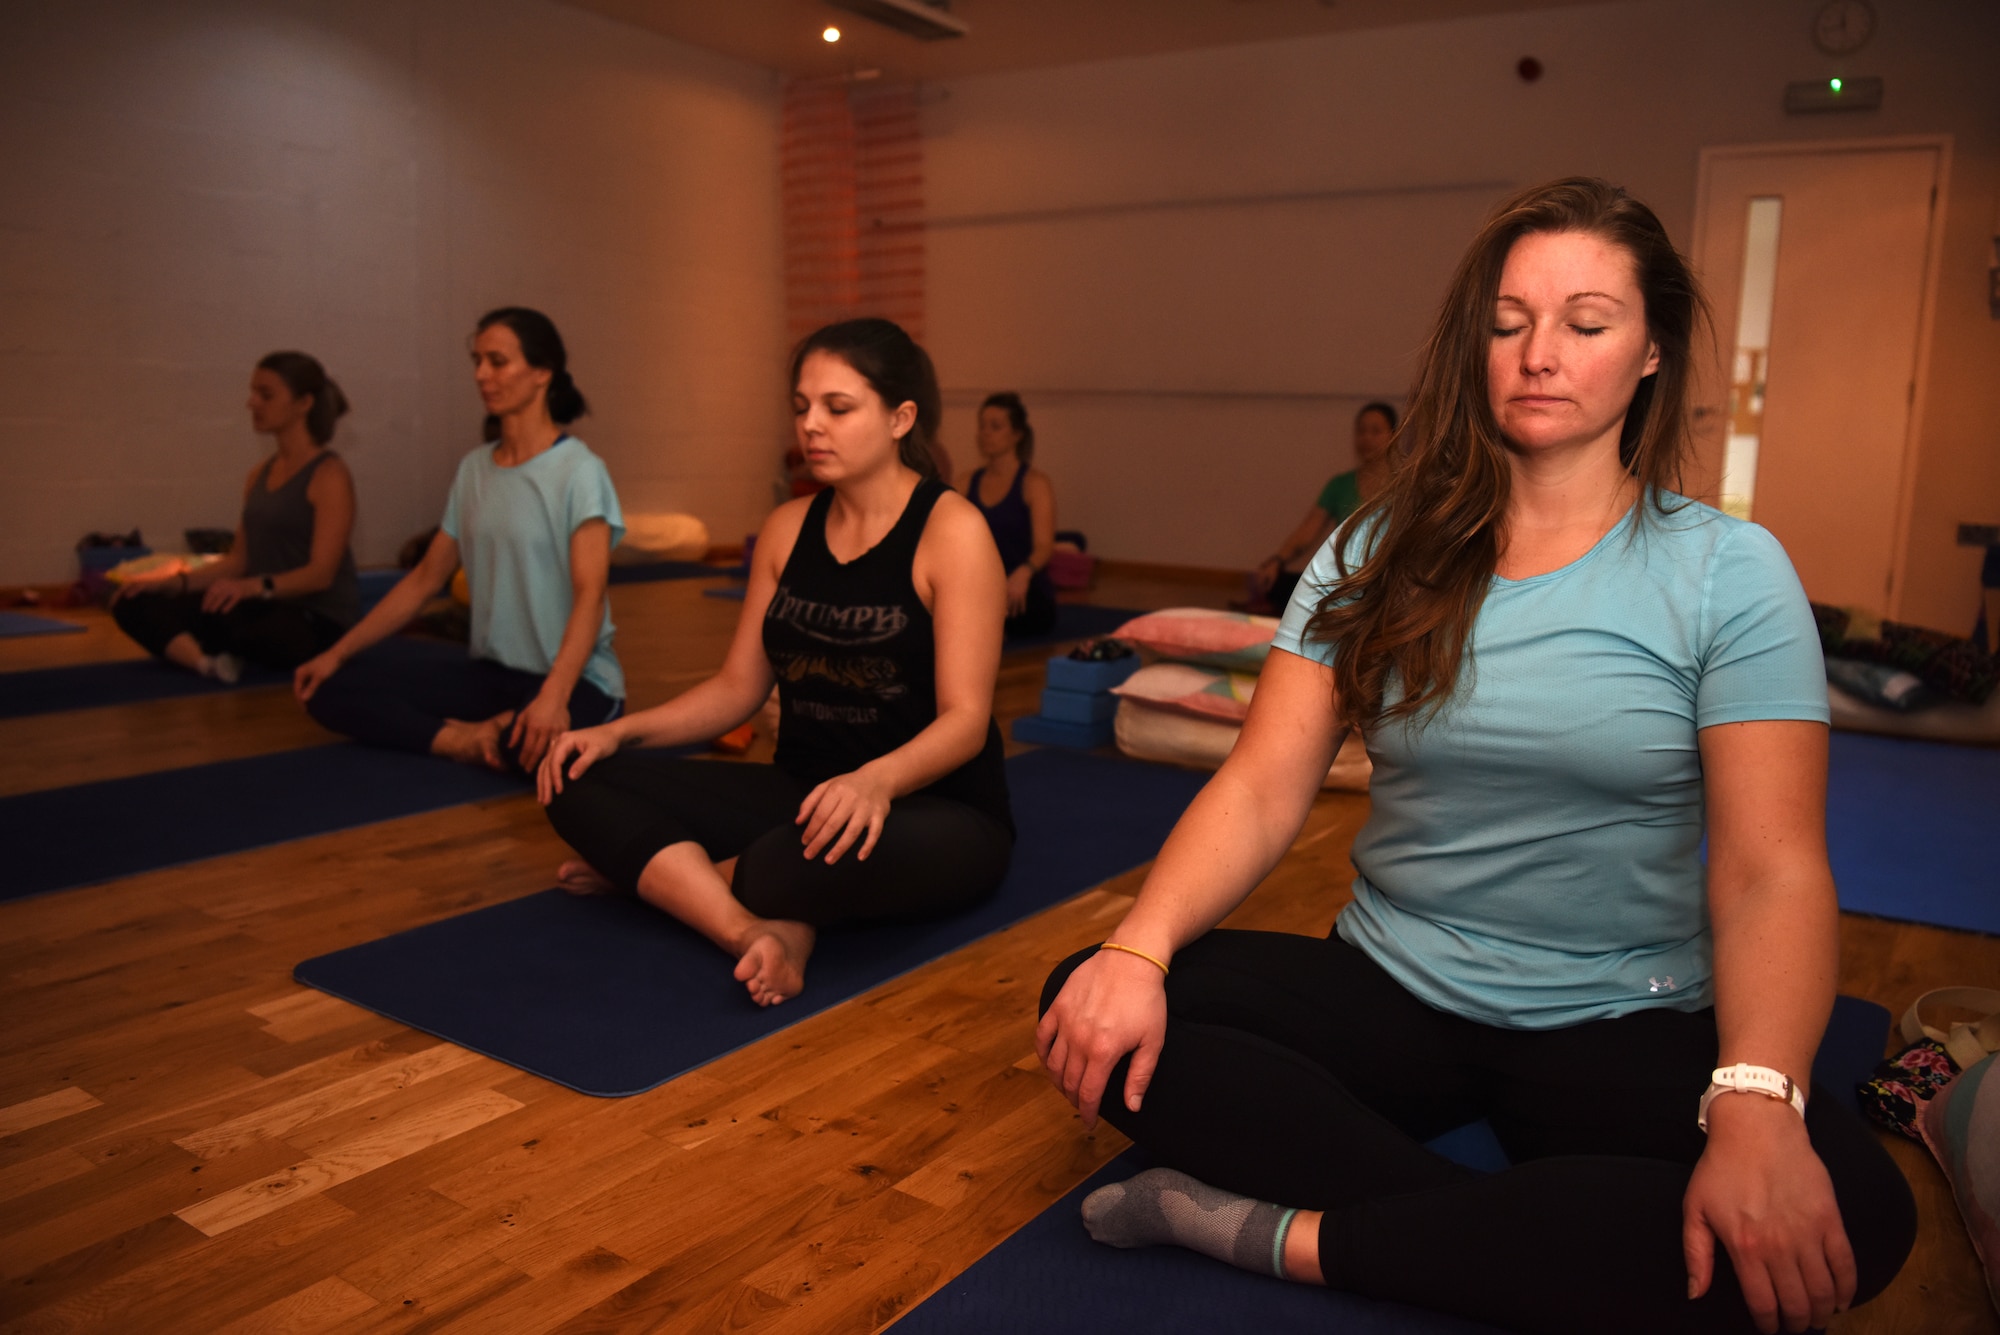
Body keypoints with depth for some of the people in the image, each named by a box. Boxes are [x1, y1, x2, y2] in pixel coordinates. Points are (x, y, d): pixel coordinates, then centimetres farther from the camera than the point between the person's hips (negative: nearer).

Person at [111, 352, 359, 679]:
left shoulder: (330, 475, -7)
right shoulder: (260, 475, 16)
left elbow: (321, 572, -16)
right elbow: (239, 560, 17)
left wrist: (255, 586, -31)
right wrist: (177, 582, 3)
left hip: (317, 622, -8)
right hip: (263, 609, 8)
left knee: (226, 614, -39)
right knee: (133, 604, -7)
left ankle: (212, 659, -6)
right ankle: (206, 662, -31)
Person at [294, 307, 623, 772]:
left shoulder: (579, 471, -9)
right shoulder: (473, 469, 11)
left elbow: (590, 595, -19)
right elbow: (425, 580, 15)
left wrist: (554, 694, -34)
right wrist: (337, 653, 10)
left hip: (575, 678, -6)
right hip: (489, 672, 6)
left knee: (533, 748, -39)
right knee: (330, 690, -8)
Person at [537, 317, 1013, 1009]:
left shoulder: (952, 530, -11)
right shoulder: (788, 529, 8)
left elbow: (965, 718, -17)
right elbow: (737, 687, 10)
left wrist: (877, 780, -37)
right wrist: (619, 732, -5)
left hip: (938, 810, -5)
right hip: (803, 793, 6)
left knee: (849, 847, -42)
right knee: (580, 784, -10)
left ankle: (654, 868, -12)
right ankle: (755, 931, -28)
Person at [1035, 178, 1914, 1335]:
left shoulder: (1729, 571, -4)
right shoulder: (1381, 553, 2)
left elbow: (1771, 871, -12)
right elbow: (1263, 790, -6)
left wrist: (1755, 1109, -30)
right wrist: (1139, 947, -24)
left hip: (1626, 1027, -1)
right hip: (1388, 993, 2)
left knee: (1848, 1216, -31)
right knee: (1090, 1010, -19)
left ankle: (1294, 1235, -21)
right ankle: (1522, 1241, -16)